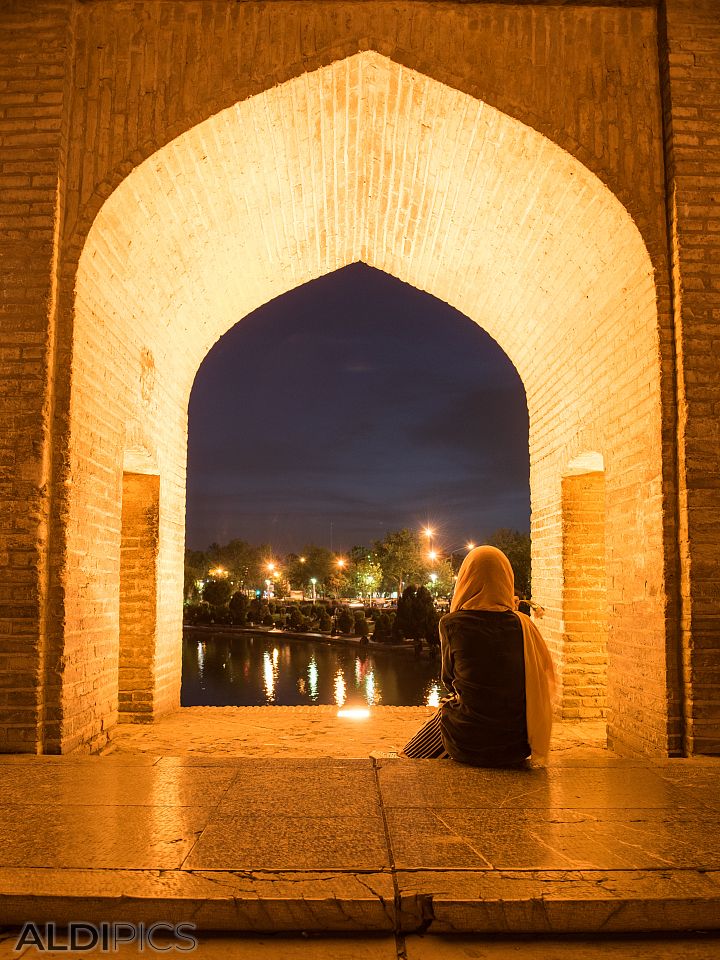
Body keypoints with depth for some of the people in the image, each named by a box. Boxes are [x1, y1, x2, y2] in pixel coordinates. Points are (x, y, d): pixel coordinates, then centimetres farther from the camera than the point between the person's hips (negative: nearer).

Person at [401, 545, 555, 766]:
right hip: (516, 747, 4)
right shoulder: (523, 625, -6)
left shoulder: (451, 625, -12)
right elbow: (546, 674, 8)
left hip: (468, 745, -3)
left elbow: (449, 680, 2)